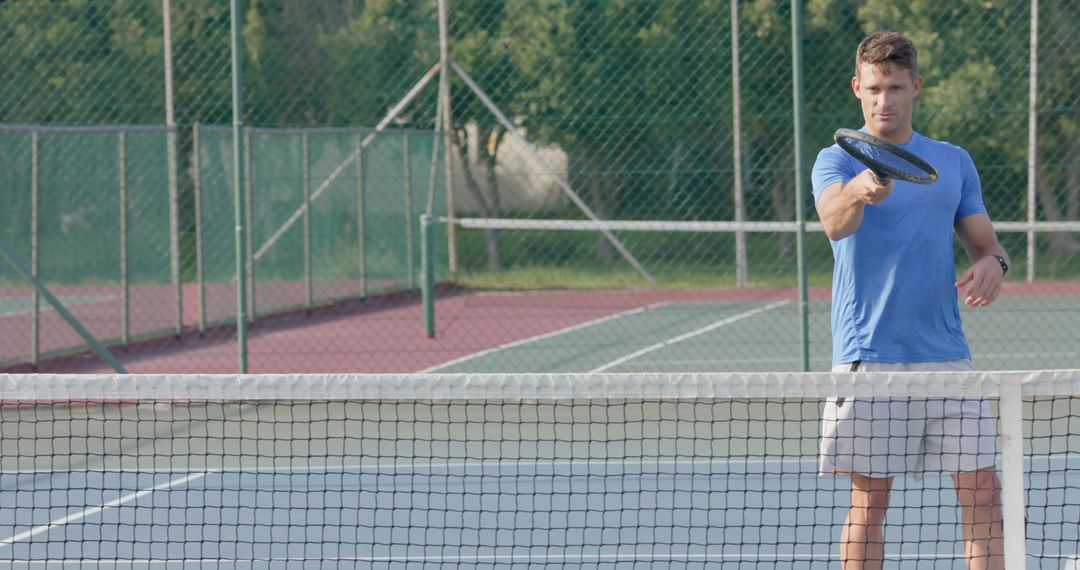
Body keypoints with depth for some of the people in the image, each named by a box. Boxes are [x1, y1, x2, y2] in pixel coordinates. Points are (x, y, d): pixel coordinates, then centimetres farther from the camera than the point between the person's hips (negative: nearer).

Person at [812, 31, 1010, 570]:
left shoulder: (954, 162, 12)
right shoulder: (837, 160, -1)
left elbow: (984, 240, 15)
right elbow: (835, 221, -22)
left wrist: (992, 263, -10)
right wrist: (859, 192, -46)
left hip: (947, 355, 4)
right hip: (868, 358, -3)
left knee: (982, 492, -1)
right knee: (869, 502, 0)